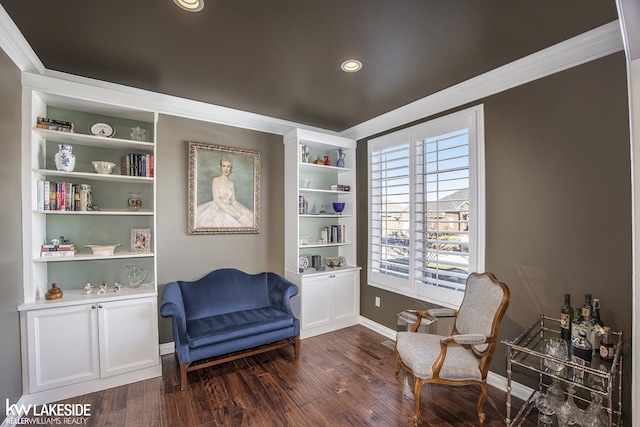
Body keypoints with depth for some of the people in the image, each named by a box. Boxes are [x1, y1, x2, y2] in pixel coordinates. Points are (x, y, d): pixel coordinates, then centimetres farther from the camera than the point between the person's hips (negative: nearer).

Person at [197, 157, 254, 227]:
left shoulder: (231, 183, 11)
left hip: (228, 208, 5)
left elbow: (233, 200, 9)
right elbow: (216, 199, -14)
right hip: (217, 209, -5)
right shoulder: (216, 180, -4)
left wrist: (237, 209, -13)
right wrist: (230, 212, -21)